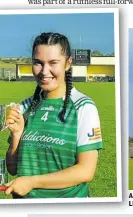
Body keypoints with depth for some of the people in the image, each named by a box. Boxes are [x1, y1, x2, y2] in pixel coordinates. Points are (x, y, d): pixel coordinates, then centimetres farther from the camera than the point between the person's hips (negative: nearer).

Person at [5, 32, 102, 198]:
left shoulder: (83, 107, -13)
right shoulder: (25, 107, -1)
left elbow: (86, 171, -17)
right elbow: (13, 169, 3)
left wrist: (32, 182, -17)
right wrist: (16, 135, -13)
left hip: (68, 197, -4)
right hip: (25, 196, 4)